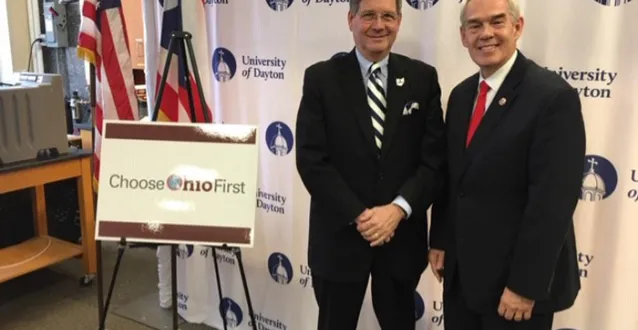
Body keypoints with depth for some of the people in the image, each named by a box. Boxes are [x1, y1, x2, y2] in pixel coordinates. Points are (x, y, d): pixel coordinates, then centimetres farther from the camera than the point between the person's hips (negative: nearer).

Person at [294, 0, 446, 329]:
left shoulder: (422, 77, 0)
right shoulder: (321, 77, -5)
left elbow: (435, 158, -3)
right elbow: (311, 160, -10)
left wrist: (398, 209, -16)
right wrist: (358, 215, -15)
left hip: (402, 234, 2)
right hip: (339, 235, -1)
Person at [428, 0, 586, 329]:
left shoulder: (553, 96, -16)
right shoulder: (461, 95, 7)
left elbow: (553, 200, -20)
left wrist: (525, 286, -19)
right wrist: (439, 240, 9)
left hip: (515, 278, -6)